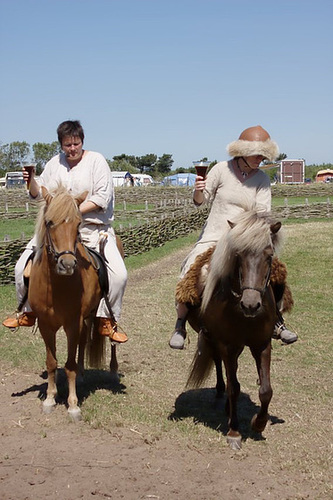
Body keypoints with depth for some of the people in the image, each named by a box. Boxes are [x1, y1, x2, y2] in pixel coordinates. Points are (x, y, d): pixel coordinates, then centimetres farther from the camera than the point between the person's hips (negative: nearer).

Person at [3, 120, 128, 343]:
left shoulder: (96, 160, -3)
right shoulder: (55, 163, 11)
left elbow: (101, 198, -11)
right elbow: (39, 194, 13)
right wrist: (32, 181, -8)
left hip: (93, 228, -3)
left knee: (118, 274, -22)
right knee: (23, 267, -4)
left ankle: (107, 321, -6)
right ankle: (28, 312, 18)